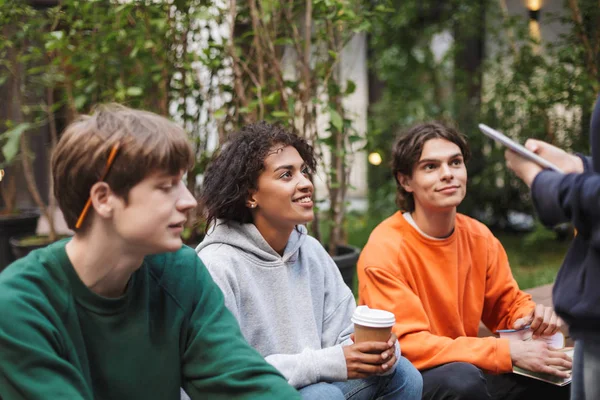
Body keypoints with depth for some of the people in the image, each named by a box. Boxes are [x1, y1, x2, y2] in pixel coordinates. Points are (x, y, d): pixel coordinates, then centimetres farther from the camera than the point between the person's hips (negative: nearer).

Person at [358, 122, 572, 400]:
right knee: (462, 378, -35)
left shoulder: (480, 238, 1)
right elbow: (408, 345, -25)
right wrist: (507, 352, -29)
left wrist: (531, 316, -12)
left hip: (464, 371, 6)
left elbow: (508, 304, 13)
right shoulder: (385, 250, -19)